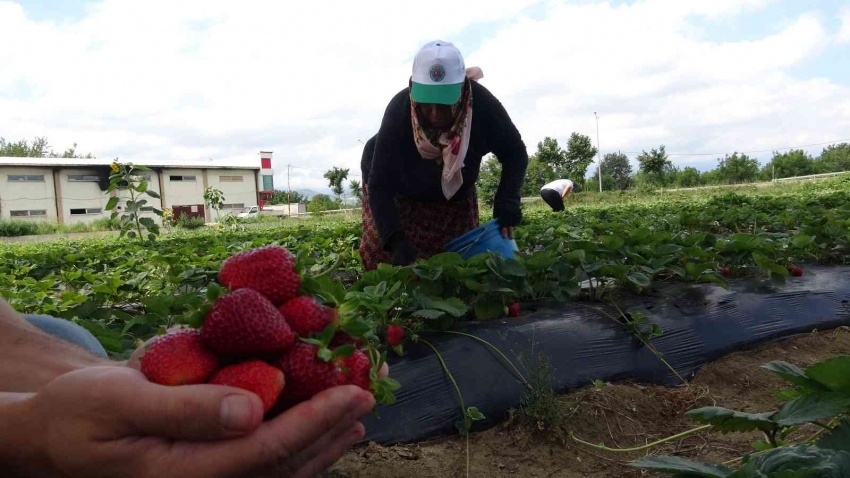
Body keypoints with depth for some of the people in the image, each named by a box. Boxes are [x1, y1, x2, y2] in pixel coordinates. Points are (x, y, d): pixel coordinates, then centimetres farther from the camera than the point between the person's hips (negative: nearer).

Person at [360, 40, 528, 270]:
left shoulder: (482, 105, -32)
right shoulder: (399, 113, -37)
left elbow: (515, 154, -15)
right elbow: (379, 186, -35)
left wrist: (507, 201, -32)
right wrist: (395, 239, -49)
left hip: (455, 193, 2)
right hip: (398, 192, -2)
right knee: (381, 252, -12)